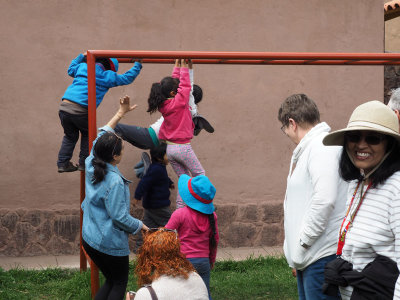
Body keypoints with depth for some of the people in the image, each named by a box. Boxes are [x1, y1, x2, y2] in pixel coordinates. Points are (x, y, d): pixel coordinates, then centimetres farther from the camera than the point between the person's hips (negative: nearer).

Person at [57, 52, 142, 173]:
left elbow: (71, 70, 42)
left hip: (64, 106, 5)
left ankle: (63, 163, 19)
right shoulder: (107, 76, 7)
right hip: (80, 110, -5)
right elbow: (127, 78, 16)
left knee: (70, 136, 23)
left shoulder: (82, 66, 20)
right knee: (87, 134, 21)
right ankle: (84, 162, 19)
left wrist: (81, 57, 53)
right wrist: (137, 65, 28)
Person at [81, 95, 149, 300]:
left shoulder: (91, 165, -3)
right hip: (111, 244, -8)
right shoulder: (114, 182, -26)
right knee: (120, 283, 11)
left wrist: (120, 113, 17)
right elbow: (119, 217, -23)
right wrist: (140, 226, -6)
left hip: (89, 239, 8)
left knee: (110, 280, 21)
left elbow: (102, 135, 12)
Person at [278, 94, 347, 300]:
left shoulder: (322, 147, -12)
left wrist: (302, 243, -17)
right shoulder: (305, 150, 20)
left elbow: (324, 200, -25)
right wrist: (295, 255, 19)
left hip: (323, 256, -10)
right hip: (307, 257, 10)